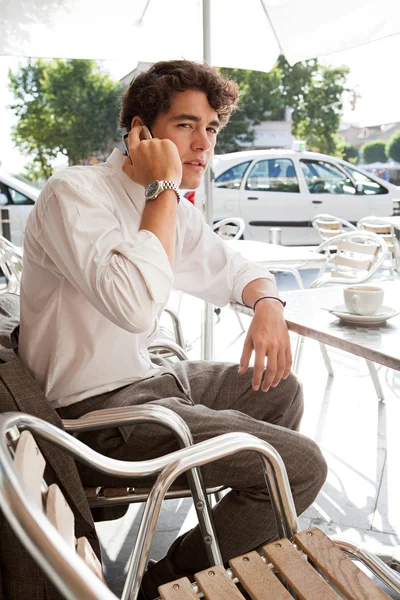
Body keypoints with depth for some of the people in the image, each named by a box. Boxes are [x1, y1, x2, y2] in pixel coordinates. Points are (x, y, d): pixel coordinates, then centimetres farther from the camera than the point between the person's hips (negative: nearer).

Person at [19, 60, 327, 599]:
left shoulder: (175, 209, 7)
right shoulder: (74, 195, -19)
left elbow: (235, 271, 18)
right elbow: (137, 306, -35)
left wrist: (269, 304, -5)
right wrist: (163, 188, -24)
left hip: (145, 378, 9)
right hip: (97, 410, -9)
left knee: (281, 389, 19)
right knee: (302, 467, -12)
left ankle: (253, 545, 34)